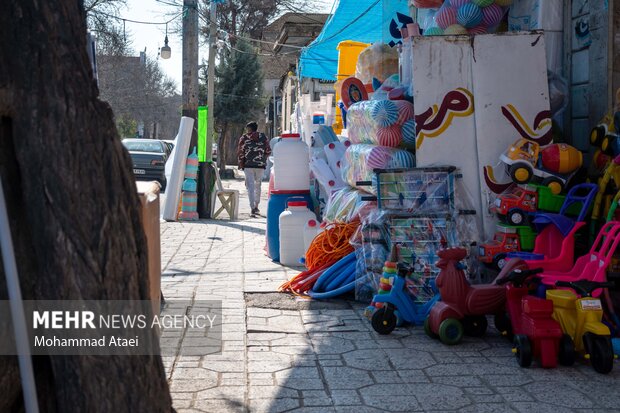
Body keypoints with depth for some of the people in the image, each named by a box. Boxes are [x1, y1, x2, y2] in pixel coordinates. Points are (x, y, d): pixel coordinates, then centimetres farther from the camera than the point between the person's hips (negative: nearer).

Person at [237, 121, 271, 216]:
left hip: (248, 165, -2)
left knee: (250, 186, -2)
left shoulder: (244, 138, 1)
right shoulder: (263, 137, 6)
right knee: (257, 185, 17)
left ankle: (253, 207, -14)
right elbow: (268, 151, 6)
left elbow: (240, 152, -1)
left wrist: (241, 164, 9)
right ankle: (256, 206, 21)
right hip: (260, 165, 2)